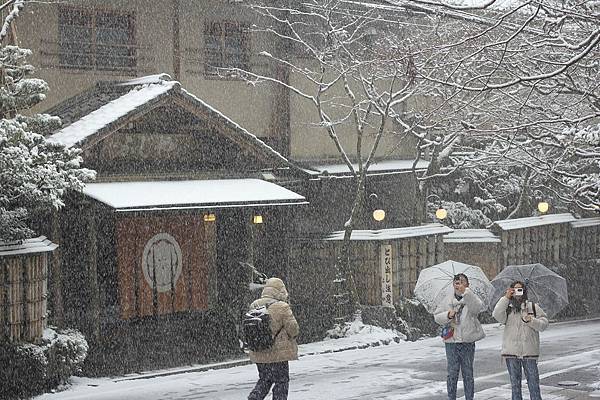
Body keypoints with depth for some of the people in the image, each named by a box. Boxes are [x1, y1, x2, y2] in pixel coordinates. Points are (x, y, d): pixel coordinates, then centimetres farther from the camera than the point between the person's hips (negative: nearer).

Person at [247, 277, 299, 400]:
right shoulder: (282, 307, -15)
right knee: (281, 381, 9)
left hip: (258, 354, 6)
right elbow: (293, 329, -11)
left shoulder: (254, 306, 2)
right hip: (278, 352, -6)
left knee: (264, 380, 20)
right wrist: (292, 336, 10)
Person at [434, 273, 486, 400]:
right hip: (451, 341, 2)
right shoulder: (448, 301, 8)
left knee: (468, 374, 6)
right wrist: (447, 315, -12)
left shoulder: (470, 298, -1)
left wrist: (466, 292, -34)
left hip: (468, 342, -2)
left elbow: (478, 307, -24)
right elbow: (437, 317, 9)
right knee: (452, 373, 6)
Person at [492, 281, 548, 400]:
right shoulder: (507, 307, 8)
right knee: (515, 383, 8)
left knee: (533, 382, -1)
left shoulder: (533, 307, 8)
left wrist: (531, 321, -15)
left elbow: (544, 323, 3)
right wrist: (506, 298, -12)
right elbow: (497, 316, -13)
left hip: (529, 351, -1)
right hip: (511, 352, 1)